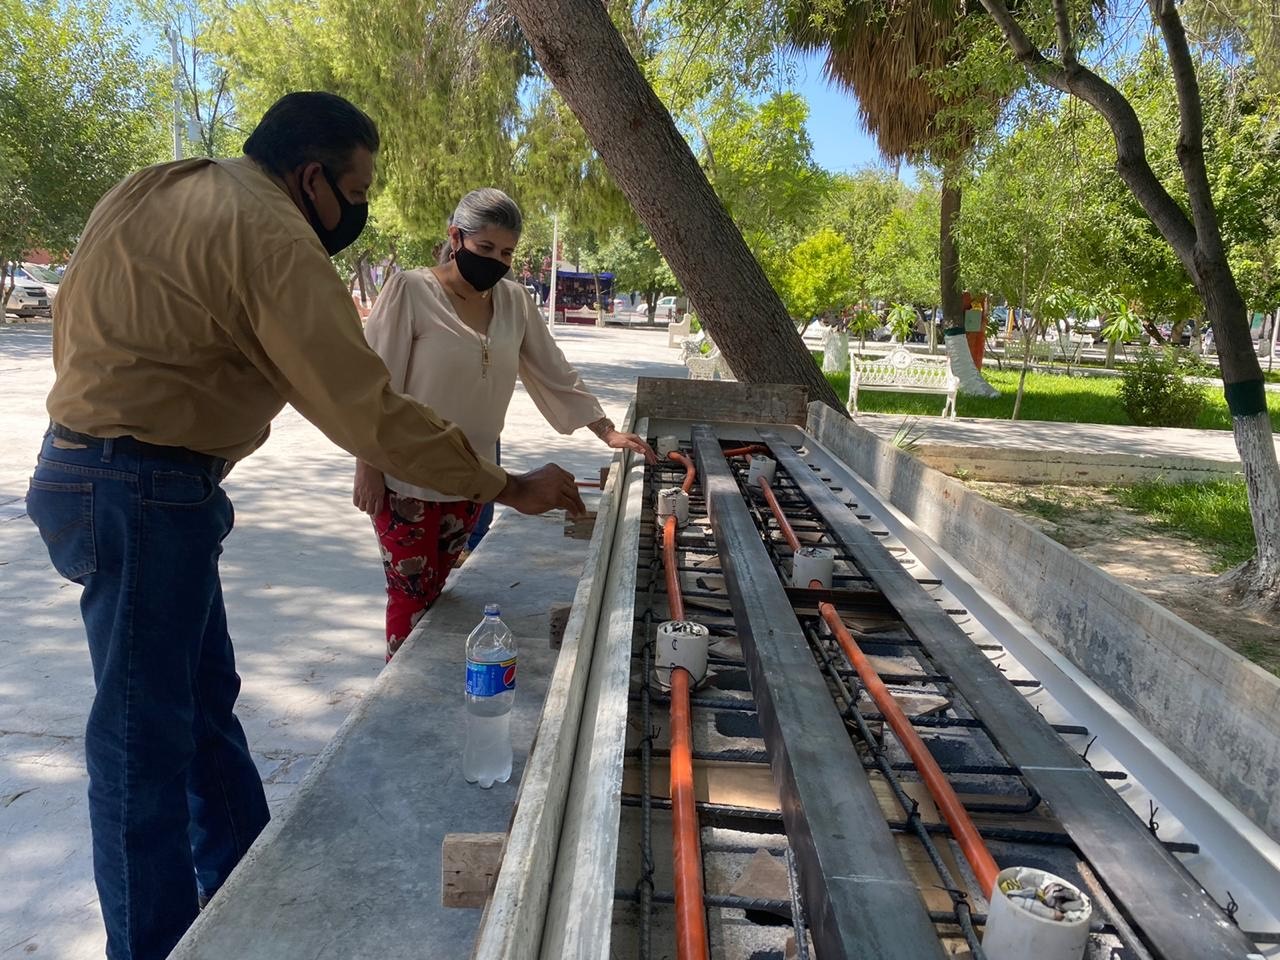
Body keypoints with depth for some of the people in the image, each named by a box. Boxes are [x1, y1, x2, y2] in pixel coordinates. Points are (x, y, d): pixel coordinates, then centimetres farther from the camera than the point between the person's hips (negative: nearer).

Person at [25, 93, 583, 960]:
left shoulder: (156, 191, 13)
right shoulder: (272, 238, -17)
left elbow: (76, 320, 16)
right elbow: (369, 410, -22)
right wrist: (506, 487, -15)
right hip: (144, 493, -10)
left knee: (205, 698, 18)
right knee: (145, 734, 0)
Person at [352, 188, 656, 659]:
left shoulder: (514, 301, 4)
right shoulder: (412, 291, -12)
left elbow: (554, 373, 9)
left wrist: (607, 431, 4)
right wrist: (367, 465, -10)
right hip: (408, 480, -4)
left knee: (437, 593, 13)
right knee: (412, 597, 2)